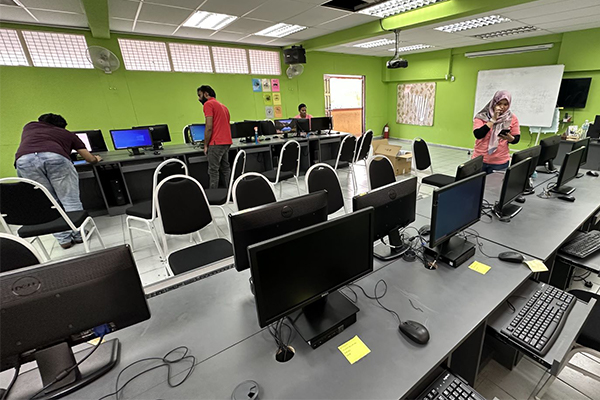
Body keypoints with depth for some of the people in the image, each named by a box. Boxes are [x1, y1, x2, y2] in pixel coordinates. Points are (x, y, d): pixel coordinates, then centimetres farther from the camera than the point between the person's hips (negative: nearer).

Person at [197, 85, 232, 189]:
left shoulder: (208, 104, -5)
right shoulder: (222, 106, 22)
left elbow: (209, 127, -13)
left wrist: (206, 145, -7)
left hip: (216, 143, -9)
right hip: (227, 141, 9)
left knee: (213, 170, -7)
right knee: (225, 169, 10)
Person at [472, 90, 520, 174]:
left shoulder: (512, 118, 2)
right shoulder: (481, 116, -2)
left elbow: (516, 139, 5)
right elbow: (478, 135, -16)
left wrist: (509, 138, -17)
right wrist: (493, 119, -16)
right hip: (480, 160, -1)